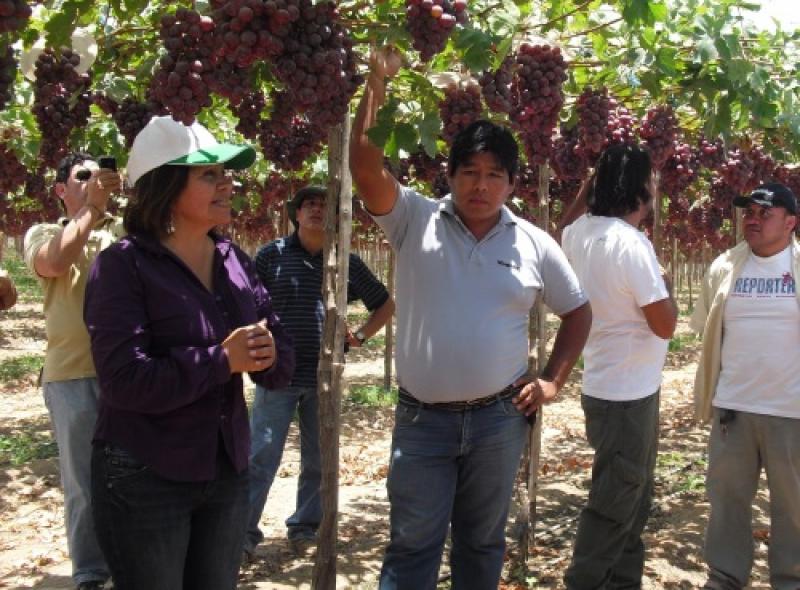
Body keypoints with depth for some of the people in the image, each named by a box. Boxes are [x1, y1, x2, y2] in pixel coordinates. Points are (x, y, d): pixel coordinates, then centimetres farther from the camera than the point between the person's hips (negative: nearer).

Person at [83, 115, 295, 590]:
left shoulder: (237, 263, 5)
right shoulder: (123, 266, -13)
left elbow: (284, 365, 5)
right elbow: (125, 381, -24)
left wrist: (267, 355, -17)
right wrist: (222, 360, -22)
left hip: (228, 474, 6)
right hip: (144, 480, -5)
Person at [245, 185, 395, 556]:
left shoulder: (347, 263, 8)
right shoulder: (272, 255, 2)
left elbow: (385, 305, 17)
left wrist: (360, 336, 4)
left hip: (324, 376, 3)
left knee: (318, 459, 11)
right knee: (261, 455, -4)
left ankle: (305, 527, 25)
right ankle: (244, 532, 4)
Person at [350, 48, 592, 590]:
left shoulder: (534, 244, 2)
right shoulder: (416, 221, -3)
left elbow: (578, 311, 12)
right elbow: (365, 166, -16)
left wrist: (552, 381, 4)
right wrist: (378, 84, -20)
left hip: (499, 419, 2)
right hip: (422, 418, -1)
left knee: (482, 541, 17)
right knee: (412, 545, 4)